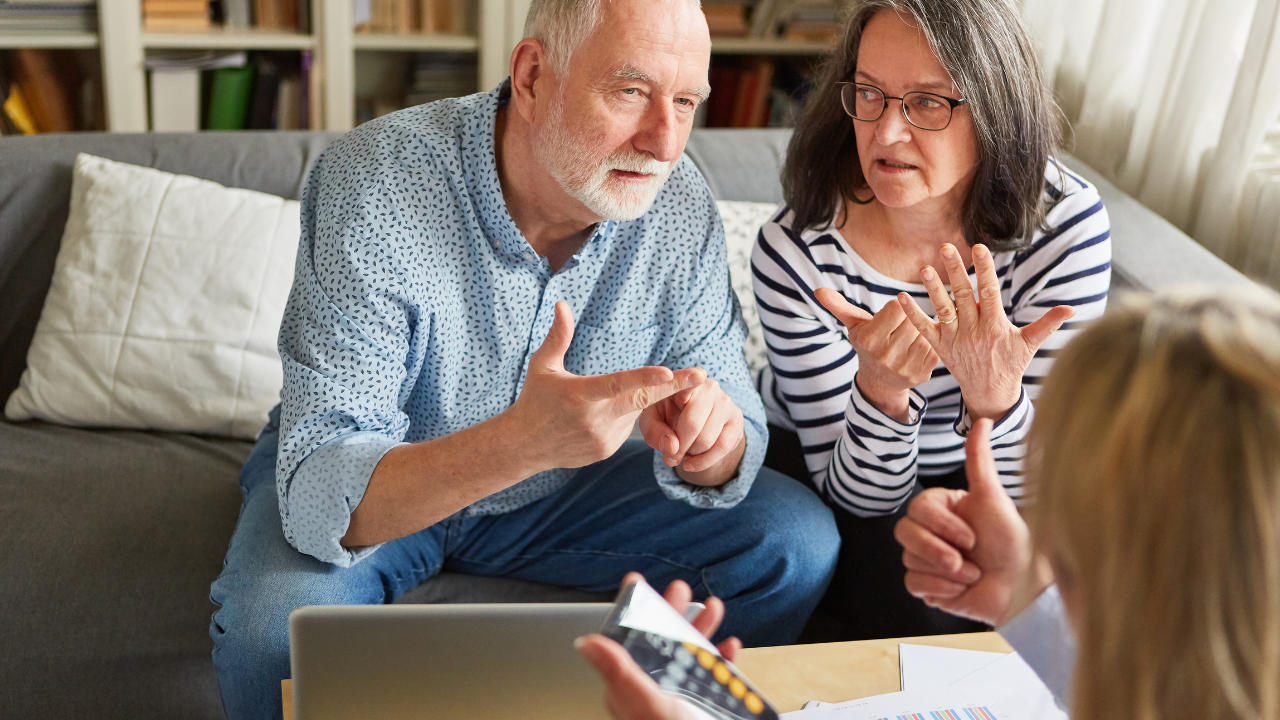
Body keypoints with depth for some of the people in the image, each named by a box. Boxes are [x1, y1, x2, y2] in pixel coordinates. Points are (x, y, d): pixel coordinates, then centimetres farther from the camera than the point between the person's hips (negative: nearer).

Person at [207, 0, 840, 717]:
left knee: (797, 542, -9)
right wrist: (522, 441, -54)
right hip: (372, 483, -3)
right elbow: (320, 499, -36)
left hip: (562, 486, 4)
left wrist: (710, 446, -35)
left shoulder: (679, 202, -16)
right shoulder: (374, 184, -30)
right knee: (274, 623, -34)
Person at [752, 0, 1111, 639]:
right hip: (821, 466, -2)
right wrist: (882, 390, -42)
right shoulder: (794, 251, -26)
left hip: (966, 474, 3)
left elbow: (1022, 491, -20)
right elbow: (858, 497, -21)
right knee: (919, 604, -30)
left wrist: (993, 393, -42)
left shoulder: (1066, 225, -21)